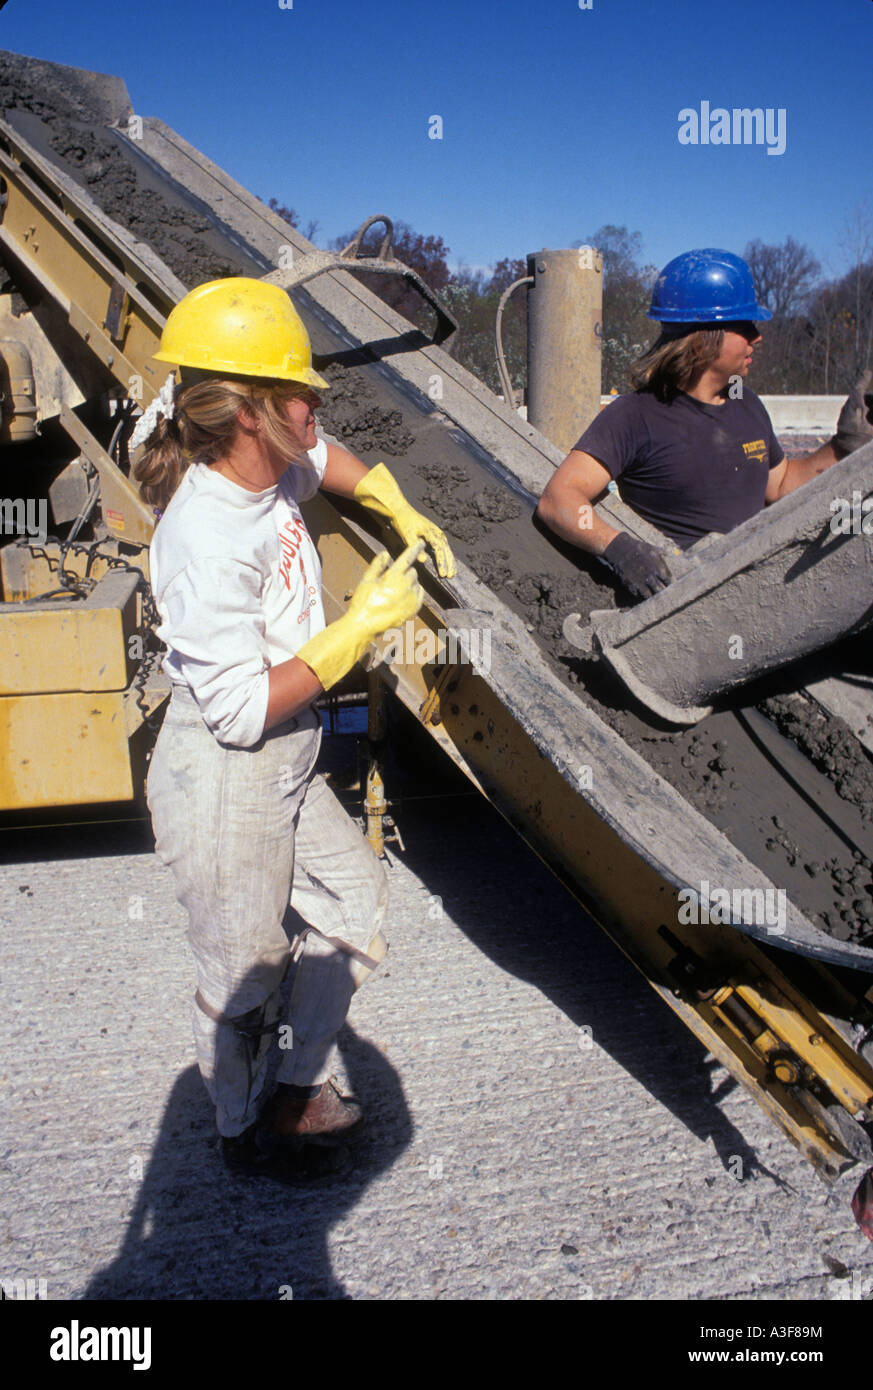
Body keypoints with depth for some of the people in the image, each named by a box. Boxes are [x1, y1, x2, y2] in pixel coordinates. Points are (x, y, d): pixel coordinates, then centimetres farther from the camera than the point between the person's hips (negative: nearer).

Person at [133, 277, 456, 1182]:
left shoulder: (269, 471, -2)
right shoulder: (205, 541, -30)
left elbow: (324, 460, 25)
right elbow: (241, 710, -27)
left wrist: (404, 515, 18)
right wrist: (360, 626, -24)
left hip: (287, 774, 10)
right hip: (222, 790, -10)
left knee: (353, 908, 21)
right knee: (244, 970, 10)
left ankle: (296, 1091, 40)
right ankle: (246, 1133, 38)